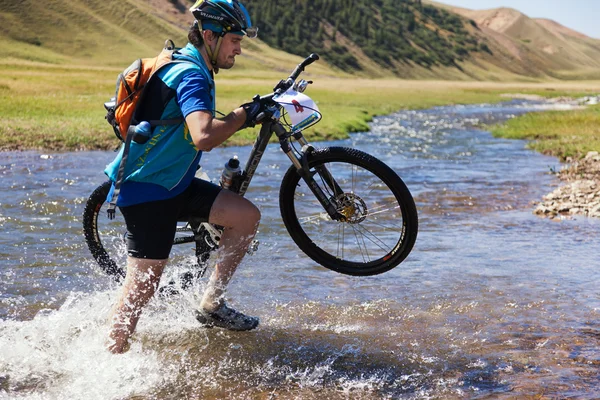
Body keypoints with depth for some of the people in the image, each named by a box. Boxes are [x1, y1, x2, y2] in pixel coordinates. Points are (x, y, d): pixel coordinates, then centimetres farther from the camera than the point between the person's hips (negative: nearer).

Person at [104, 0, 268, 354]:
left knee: (248, 215, 3)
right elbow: (204, 136, -40)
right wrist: (244, 115, -24)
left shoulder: (188, 67, 10)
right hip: (147, 192, -10)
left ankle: (211, 306, 10)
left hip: (173, 183, 10)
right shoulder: (191, 76, -22)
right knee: (143, 285, -7)